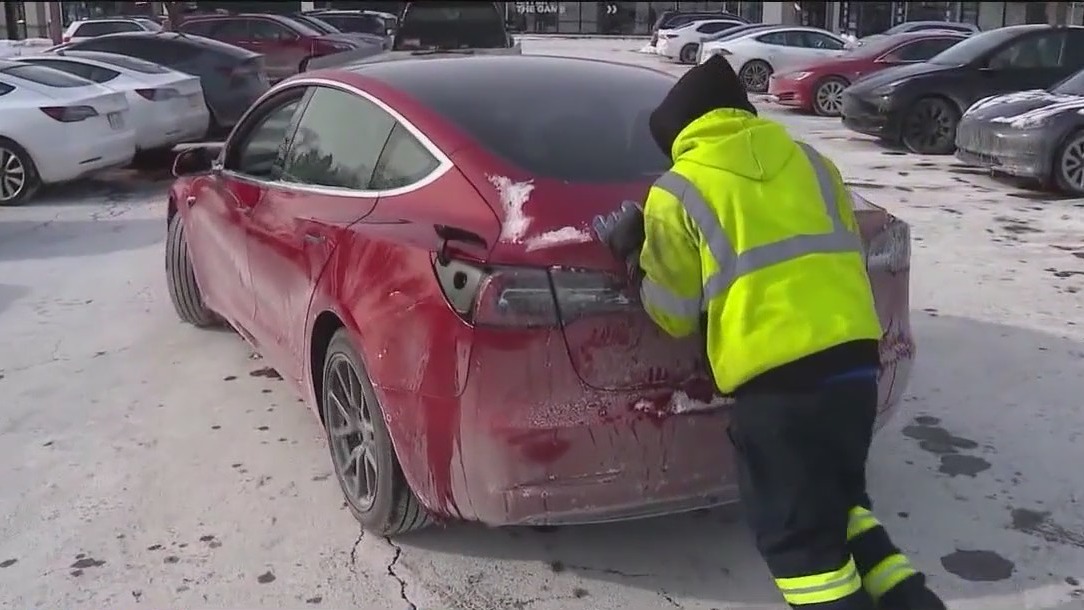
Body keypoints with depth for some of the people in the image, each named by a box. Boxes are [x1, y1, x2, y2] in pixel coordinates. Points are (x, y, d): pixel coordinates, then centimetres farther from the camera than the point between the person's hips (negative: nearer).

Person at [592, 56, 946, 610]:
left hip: (776, 377, -6)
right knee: (836, 499, 26)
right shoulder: (810, 161, 18)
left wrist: (634, 257, 20)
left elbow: (673, 313, 4)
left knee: (799, 535, 6)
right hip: (854, 357, 6)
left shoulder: (678, 191, 2)